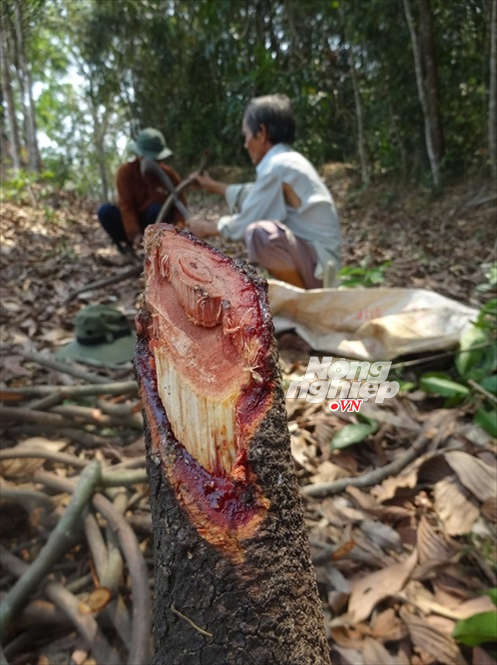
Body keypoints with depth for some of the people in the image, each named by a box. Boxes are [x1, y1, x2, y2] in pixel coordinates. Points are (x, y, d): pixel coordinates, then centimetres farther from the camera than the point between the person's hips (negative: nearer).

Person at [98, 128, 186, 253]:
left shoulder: (170, 175, -12)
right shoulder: (126, 172, -14)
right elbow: (126, 206, -21)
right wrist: (135, 234, -37)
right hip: (132, 224, 0)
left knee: (157, 209, -32)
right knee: (105, 210, -26)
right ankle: (126, 245, -6)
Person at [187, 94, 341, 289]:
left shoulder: (277, 166, -18)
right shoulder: (286, 161, 12)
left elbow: (246, 223, -15)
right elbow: (251, 196, 29)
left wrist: (208, 229, 3)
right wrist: (213, 185, 37)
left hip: (317, 263, -10)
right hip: (305, 254, 10)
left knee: (259, 232, -34)